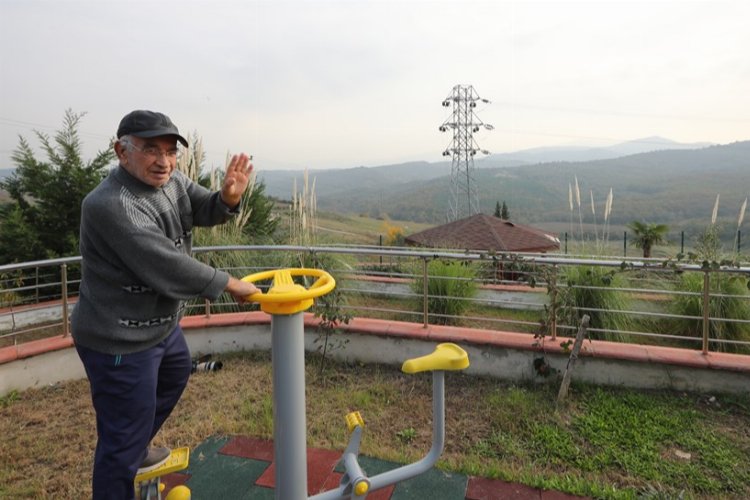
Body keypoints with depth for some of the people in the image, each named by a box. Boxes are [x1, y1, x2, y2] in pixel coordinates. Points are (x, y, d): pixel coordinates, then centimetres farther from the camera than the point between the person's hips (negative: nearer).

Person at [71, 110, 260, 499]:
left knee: (175, 376, 32)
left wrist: (227, 199, -28)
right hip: (120, 341, -10)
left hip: (162, 322, 10)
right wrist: (230, 284, -22)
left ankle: (137, 451, 55)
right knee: (123, 439, 1)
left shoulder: (171, 180, -3)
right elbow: (168, 267, -31)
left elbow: (204, 211, -4)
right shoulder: (112, 205, -29)